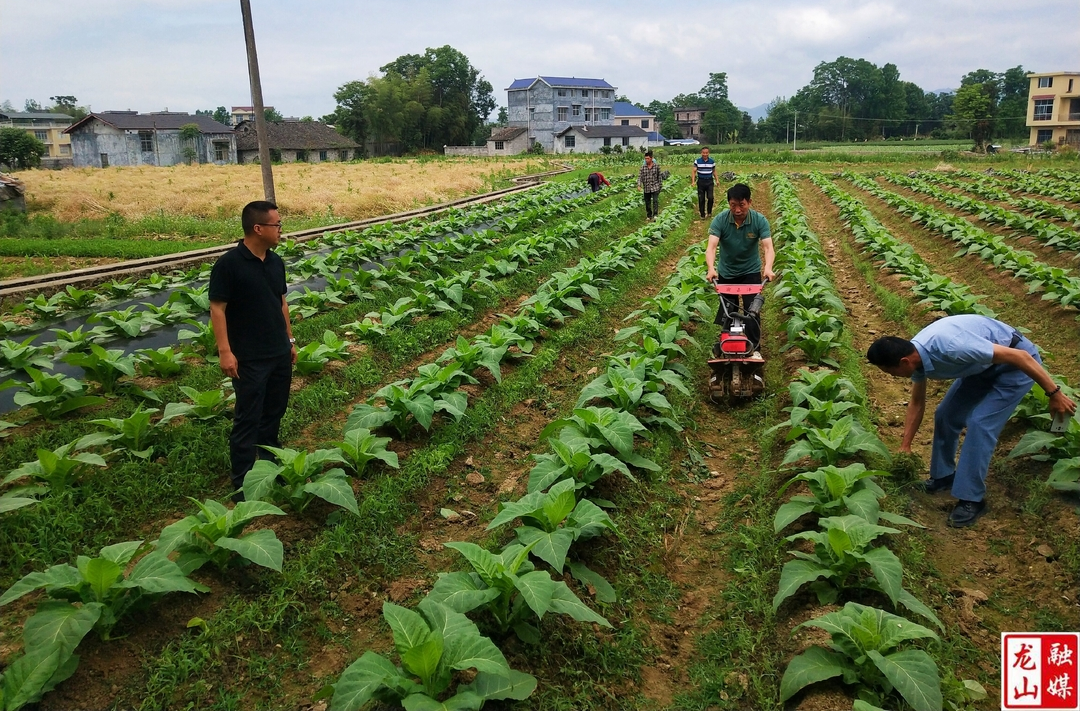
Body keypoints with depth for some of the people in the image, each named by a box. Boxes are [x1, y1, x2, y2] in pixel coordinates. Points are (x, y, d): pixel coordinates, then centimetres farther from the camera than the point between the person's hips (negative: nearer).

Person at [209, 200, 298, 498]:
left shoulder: (276, 262, 6)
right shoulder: (229, 264, -15)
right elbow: (217, 309, -14)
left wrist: (290, 340, 16)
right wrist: (225, 351, -18)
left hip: (280, 353, 7)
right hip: (249, 358, -7)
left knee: (274, 412, 17)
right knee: (248, 419, -1)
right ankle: (242, 483, 8)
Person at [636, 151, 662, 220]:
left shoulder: (656, 166, -2)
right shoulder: (643, 167, -3)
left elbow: (659, 176, 6)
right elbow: (640, 176, -5)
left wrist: (660, 185, 7)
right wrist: (639, 185, -19)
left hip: (655, 187, -2)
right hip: (646, 188, 2)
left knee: (655, 201, -14)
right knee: (647, 202, 10)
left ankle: (655, 215, -16)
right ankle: (649, 216, 23)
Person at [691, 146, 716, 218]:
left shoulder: (712, 161, 1)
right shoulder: (697, 161, -4)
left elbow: (714, 171, 12)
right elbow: (693, 171, -5)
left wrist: (716, 180, 8)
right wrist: (693, 181, -16)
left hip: (709, 181, 0)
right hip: (701, 181, 0)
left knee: (710, 197, -10)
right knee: (701, 199, 4)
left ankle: (709, 212, 12)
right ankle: (702, 214, 16)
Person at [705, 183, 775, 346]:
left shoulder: (760, 220, -19)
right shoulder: (720, 220, -21)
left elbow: (768, 247, -28)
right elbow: (711, 246, -31)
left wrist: (768, 268, -48)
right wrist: (711, 268, -50)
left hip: (751, 271, -1)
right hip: (726, 273, 1)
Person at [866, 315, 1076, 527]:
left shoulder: (951, 348, -39)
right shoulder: (915, 356, -11)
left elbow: (1019, 356, -31)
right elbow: (917, 403, 6)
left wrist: (1054, 393, -22)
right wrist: (904, 447, 11)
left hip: (1014, 365, -8)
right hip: (983, 365, 8)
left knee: (980, 423, -16)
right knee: (945, 414, 6)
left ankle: (971, 499, -5)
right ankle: (943, 475, 26)